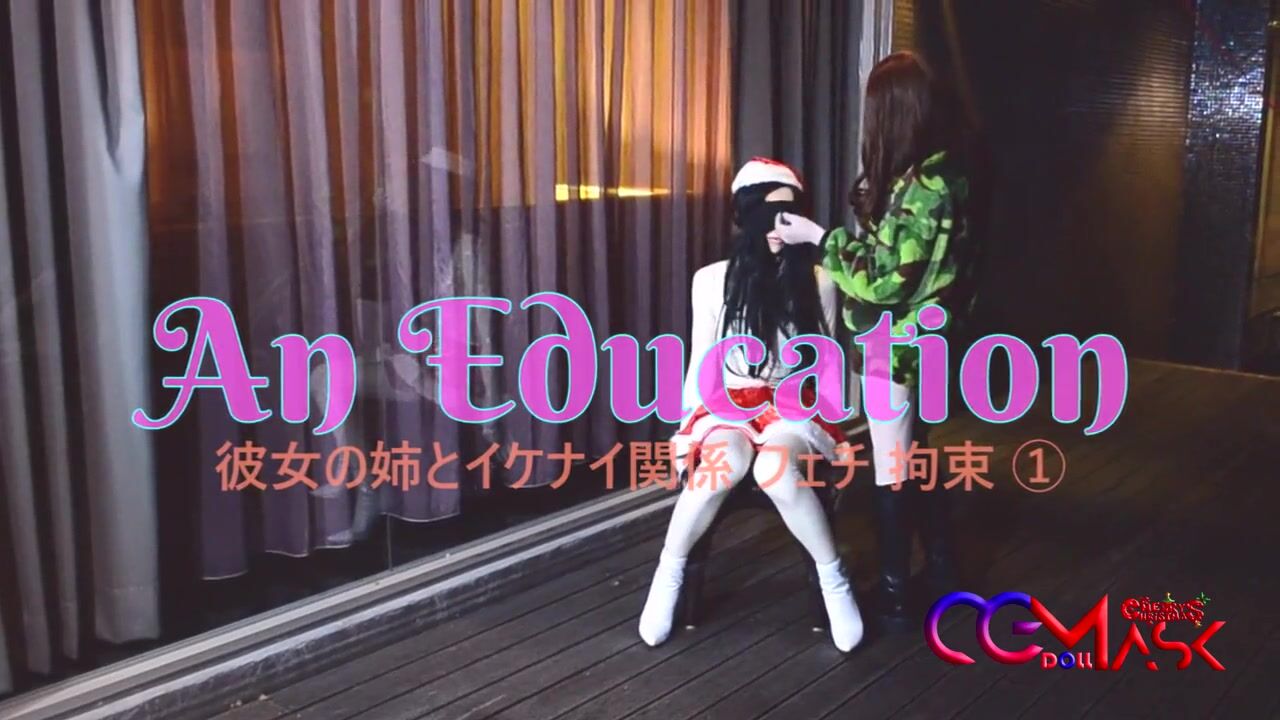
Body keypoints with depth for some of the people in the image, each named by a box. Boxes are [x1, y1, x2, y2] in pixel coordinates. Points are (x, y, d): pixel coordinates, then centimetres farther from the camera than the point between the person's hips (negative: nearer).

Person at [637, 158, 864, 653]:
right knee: (723, 463, -37)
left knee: (775, 466, -37)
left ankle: (833, 577, -16)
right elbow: (700, 365, 5)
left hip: (796, 406, 0)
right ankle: (669, 571, -13)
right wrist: (688, 431, -2)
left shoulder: (818, 283, 1)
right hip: (726, 404, 0)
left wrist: (828, 426, -5)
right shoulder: (712, 280, 1)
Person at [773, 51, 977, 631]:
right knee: (916, 458, 21)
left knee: (892, 471, 3)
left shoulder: (918, 189, -23)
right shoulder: (941, 174, 7)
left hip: (896, 346, -9)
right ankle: (940, 568, 36)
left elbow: (884, 279, -21)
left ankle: (894, 595, 17)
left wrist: (819, 238, -15)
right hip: (924, 340, 10)